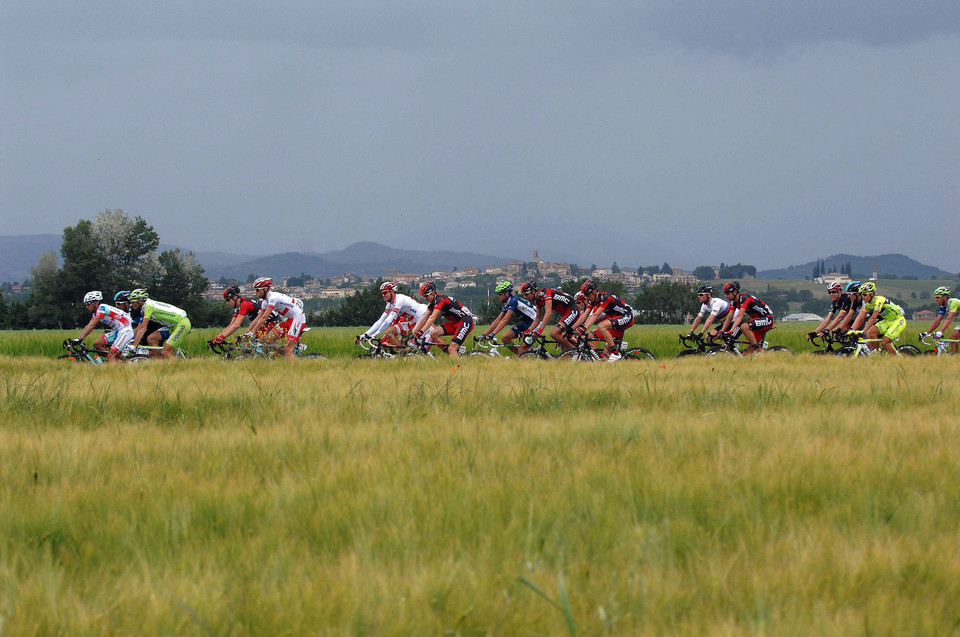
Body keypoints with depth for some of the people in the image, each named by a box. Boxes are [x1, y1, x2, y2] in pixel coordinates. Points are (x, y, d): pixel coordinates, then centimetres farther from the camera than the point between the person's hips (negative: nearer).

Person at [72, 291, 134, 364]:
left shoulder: (102, 308, -16)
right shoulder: (96, 313, 13)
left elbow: (92, 325, -22)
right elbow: (88, 326, 11)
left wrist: (80, 339, -25)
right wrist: (77, 339, 2)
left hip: (126, 331, -10)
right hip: (118, 332, 10)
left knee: (111, 355, -17)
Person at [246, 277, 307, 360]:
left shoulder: (273, 297, -20)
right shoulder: (266, 302, 9)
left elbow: (264, 317, -27)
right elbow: (257, 319, 10)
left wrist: (252, 332, -28)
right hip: (290, 319, 10)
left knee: (288, 350, -19)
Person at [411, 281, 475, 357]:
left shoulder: (440, 300, -21)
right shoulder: (432, 303, 6)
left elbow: (432, 318, -31)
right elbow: (424, 319, 9)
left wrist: (421, 332, -38)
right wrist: (413, 333, 1)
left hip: (466, 321, -9)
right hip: (455, 322, 9)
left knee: (452, 348, -21)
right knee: (433, 333, -7)